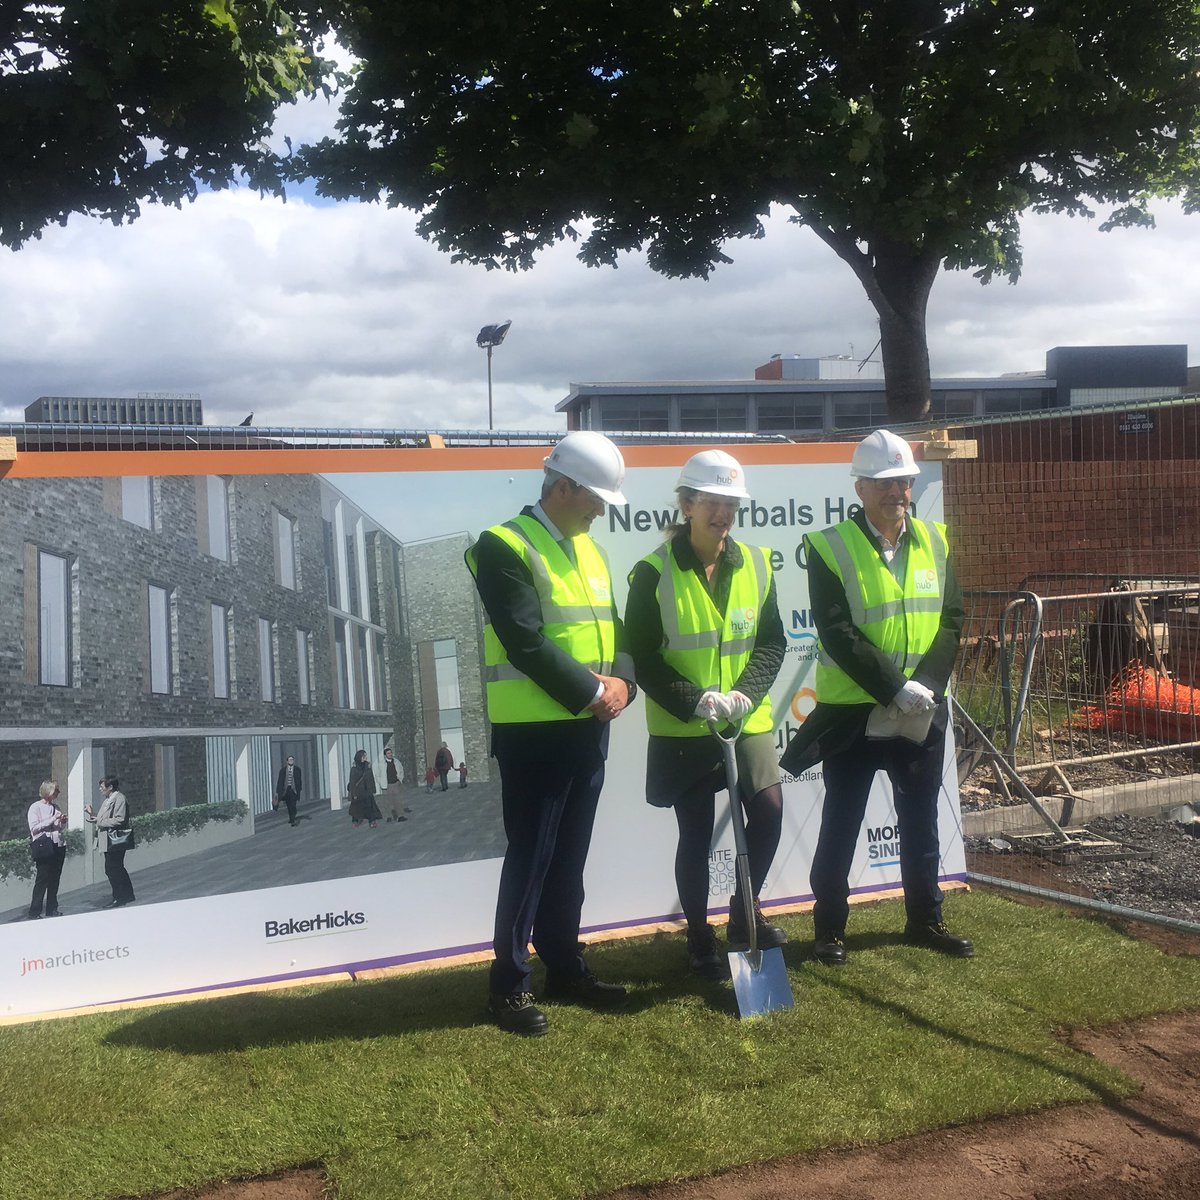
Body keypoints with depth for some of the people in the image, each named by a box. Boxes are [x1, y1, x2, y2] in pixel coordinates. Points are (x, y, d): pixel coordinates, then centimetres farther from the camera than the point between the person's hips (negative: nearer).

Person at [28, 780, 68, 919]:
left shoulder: (56, 807, 14)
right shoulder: (35, 807, -3)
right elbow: (34, 828, -14)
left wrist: (63, 822, 2)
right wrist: (53, 819, -17)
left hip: (59, 845, 6)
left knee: (55, 879, 9)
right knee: (42, 880, -6)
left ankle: (52, 909, 17)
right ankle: (34, 913, -2)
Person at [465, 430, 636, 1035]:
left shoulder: (588, 550, 15)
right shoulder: (504, 547, -12)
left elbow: (612, 628, 14)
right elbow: (526, 643, -20)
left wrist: (620, 680, -5)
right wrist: (591, 692, -18)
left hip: (588, 729, 8)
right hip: (533, 732, -7)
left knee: (569, 859, 15)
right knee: (530, 859, 0)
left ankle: (565, 968, 27)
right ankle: (508, 984, 12)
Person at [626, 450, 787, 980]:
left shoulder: (755, 564, 3)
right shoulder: (654, 572, -10)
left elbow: (773, 641, 5)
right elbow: (642, 658, -9)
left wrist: (745, 693, -12)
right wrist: (695, 700, -20)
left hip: (749, 719, 4)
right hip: (681, 728, -3)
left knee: (769, 809, -2)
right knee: (696, 835, 4)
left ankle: (744, 915, 24)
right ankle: (699, 940, 23)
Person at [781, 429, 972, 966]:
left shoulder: (935, 541, 5)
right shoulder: (830, 547, -10)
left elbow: (951, 621, 1)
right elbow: (838, 634, -16)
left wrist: (925, 687, -13)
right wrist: (896, 688, -22)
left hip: (923, 711, 5)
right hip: (852, 711, -4)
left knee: (920, 817, 15)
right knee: (841, 821, 6)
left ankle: (925, 919, 29)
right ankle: (829, 927, 18)